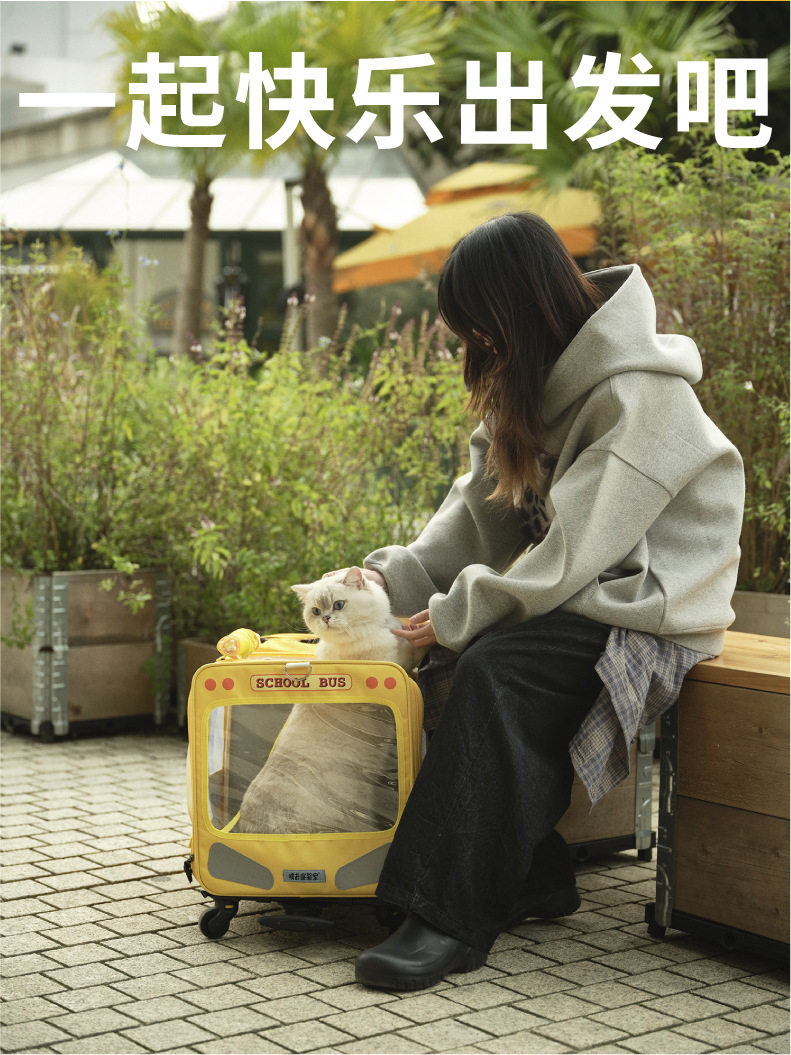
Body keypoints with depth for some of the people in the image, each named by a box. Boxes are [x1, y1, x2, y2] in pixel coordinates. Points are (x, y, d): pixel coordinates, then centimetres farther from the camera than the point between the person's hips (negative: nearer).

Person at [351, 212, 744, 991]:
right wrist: (399, 576, -7)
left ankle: (455, 917, -26)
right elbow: (481, 505, 7)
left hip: (647, 607, -9)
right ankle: (535, 881, -5)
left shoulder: (638, 397, -21)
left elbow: (572, 556, -24)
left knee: (493, 670, -29)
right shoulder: (535, 382, 8)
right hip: (572, 596, 9)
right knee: (450, 667, -14)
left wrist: (456, 615, -18)